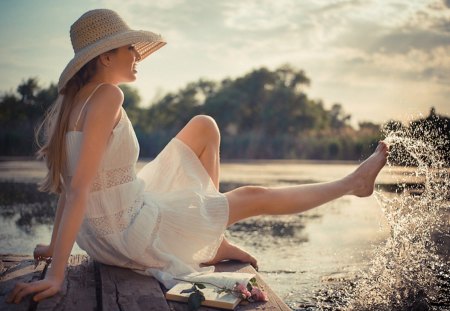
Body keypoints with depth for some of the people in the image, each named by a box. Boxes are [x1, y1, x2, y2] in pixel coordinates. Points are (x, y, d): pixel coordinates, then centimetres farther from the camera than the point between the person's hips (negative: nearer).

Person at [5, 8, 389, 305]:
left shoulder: (74, 99, 4)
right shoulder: (107, 96, -23)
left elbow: (68, 183, 9)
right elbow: (78, 188, -29)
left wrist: (56, 245, 16)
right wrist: (55, 276, -29)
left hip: (109, 228, 9)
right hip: (134, 236, -9)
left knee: (204, 126, 12)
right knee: (255, 197, 4)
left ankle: (213, 238, 16)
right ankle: (353, 182, 25)